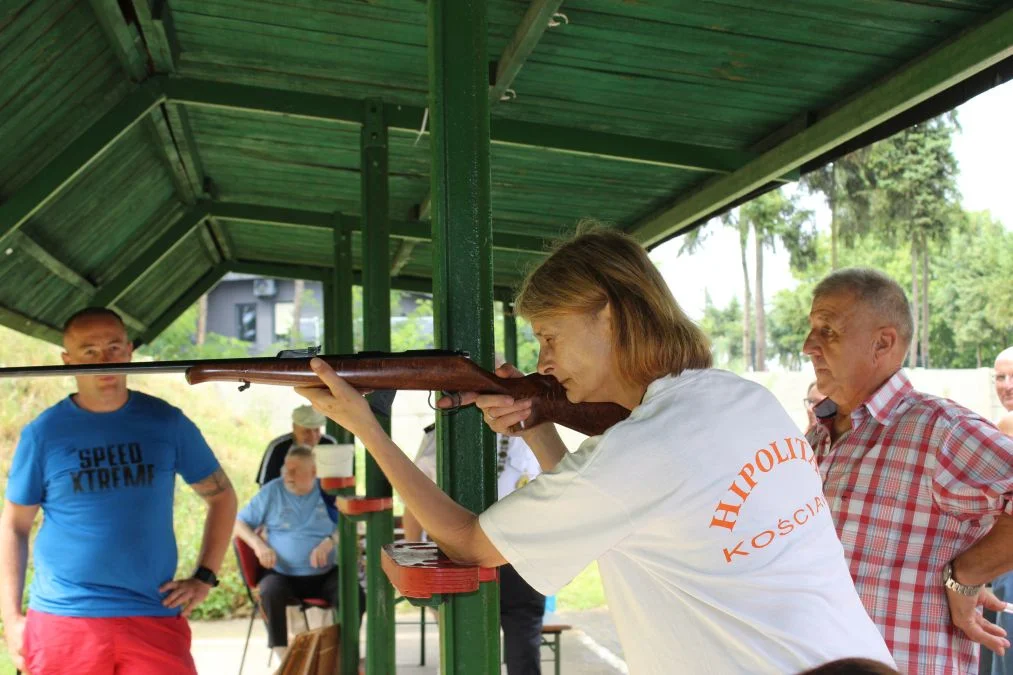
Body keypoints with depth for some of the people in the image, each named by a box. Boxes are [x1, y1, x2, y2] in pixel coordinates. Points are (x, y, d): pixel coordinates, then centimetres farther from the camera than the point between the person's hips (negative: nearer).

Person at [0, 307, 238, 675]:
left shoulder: (166, 421, 3)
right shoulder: (42, 433, 0)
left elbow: (222, 495, 11)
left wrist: (204, 577, 3)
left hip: (155, 618, 1)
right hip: (62, 620, 0)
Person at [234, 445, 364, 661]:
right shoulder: (272, 491, 5)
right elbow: (238, 523, 8)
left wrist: (329, 542, -17)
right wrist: (259, 545, -11)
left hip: (325, 574, 0)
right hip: (282, 574, 0)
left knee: (355, 596, -27)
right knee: (270, 592, -34)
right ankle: (285, 660, -27)